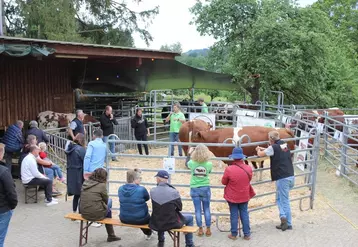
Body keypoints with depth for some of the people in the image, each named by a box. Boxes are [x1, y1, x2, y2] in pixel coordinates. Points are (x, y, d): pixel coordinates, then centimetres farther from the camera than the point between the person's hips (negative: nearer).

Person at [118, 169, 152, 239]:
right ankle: (149, 233, 59)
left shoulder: (120, 189, -8)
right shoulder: (141, 189, -23)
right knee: (148, 216, 34)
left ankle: (147, 233, 62)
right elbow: (147, 198, -1)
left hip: (124, 219, 4)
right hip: (139, 220, -4)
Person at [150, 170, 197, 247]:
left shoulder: (152, 191, -12)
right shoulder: (174, 192, -20)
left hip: (156, 224, 3)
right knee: (190, 218, 23)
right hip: (172, 223, -3)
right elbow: (180, 208, -4)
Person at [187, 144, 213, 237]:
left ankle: (200, 230, 15)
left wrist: (193, 157, 26)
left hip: (194, 189, 0)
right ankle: (208, 230, 19)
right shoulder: (209, 164, -12)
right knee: (207, 209, 13)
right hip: (205, 188, 0)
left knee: (198, 210, 9)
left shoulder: (192, 163, -13)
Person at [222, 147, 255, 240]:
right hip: (244, 196, 2)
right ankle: (246, 234, 21)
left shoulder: (229, 169, -22)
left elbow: (223, 182, -8)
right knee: (244, 214, 15)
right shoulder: (248, 168, -12)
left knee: (234, 215, 11)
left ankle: (234, 234, 21)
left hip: (232, 197, -2)